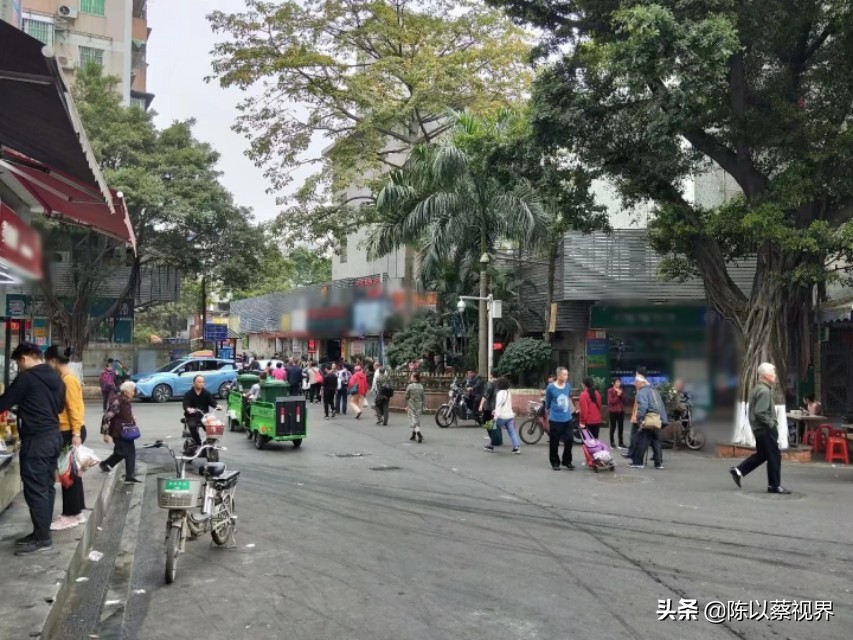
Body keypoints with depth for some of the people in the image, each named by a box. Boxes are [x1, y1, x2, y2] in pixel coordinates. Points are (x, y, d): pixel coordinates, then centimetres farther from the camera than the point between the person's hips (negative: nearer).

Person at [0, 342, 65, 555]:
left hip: (36, 440, -9)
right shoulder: (56, 378, 11)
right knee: (47, 486, 12)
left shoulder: (27, 378, -13)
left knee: (35, 490, -3)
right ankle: (42, 532, 19)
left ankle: (42, 538, 1)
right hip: (54, 436, 9)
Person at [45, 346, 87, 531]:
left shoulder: (68, 380, -16)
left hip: (71, 432, -10)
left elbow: (75, 409, -20)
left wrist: (76, 434, -23)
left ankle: (71, 515, 5)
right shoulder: (65, 378, 13)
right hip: (67, 432, 10)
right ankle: (76, 512, 21)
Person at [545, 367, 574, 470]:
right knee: (554, 443, 4)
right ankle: (555, 463, 16)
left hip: (567, 419, 4)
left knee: (569, 441, 5)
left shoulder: (568, 386, 3)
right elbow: (547, 403, 4)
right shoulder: (551, 387, -9)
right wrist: (548, 418, 13)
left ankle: (567, 462, 20)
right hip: (555, 420, -4)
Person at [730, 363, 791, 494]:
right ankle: (774, 485, 9)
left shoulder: (757, 388, 12)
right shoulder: (764, 391, -20)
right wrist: (770, 423, -15)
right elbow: (760, 413, -27)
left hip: (759, 428, 10)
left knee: (762, 454, 18)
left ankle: (739, 471, 15)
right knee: (774, 456, 0)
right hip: (766, 429, -10)